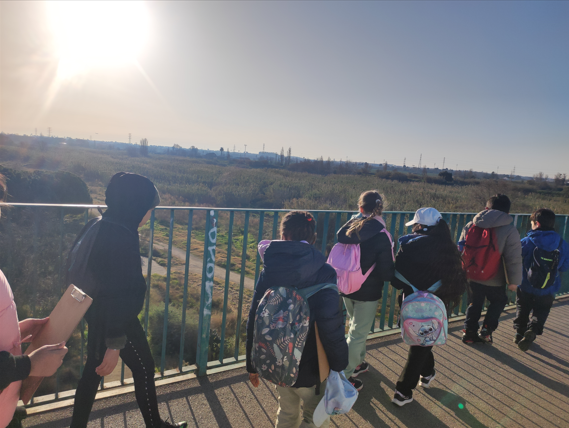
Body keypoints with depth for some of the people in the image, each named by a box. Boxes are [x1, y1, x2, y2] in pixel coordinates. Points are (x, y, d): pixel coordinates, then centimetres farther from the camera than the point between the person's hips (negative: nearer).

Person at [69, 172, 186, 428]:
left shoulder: (99, 228, 1)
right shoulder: (122, 239, -28)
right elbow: (119, 295, -28)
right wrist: (115, 344, -23)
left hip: (97, 315, 9)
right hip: (117, 320, -8)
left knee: (93, 370, 21)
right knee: (144, 369, 11)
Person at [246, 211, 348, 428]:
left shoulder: (269, 271, -7)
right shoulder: (323, 273, -19)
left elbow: (254, 321, -3)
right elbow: (331, 326, -25)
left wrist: (252, 364, 9)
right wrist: (339, 365, -10)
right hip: (310, 369, -4)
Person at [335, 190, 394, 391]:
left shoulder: (349, 228, -7)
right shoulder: (381, 237, -21)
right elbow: (386, 273, -19)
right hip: (368, 293, -5)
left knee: (356, 327, 27)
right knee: (357, 334, 9)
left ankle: (358, 363, 46)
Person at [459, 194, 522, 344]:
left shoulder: (470, 225, -2)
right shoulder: (510, 231, -13)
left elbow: (461, 249, 6)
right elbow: (514, 259, -13)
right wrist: (513, 281, -3)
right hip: (495, 280, -3)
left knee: (474, 304, 19)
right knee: (498, 301, 22)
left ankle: (469, 333, 23)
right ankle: (487, 329, 12)